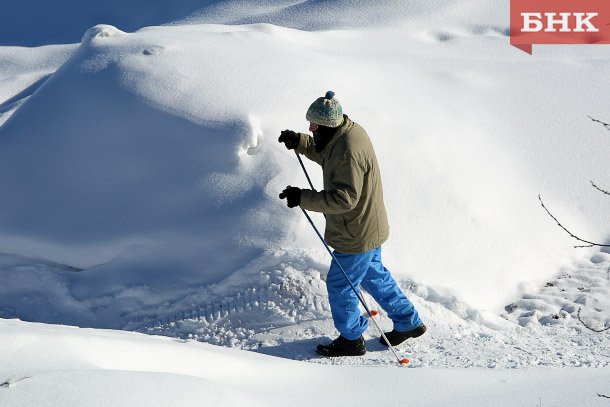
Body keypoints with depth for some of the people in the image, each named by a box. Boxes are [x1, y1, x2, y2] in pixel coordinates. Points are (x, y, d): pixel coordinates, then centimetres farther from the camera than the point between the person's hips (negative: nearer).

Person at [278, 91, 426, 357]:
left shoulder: (348, 153, -32)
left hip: (357, 235, -10)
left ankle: (351, 340, 27)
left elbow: (344, 198, -33)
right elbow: (324, 155, 18)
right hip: (370, 226, 10)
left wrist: (303, 198, -32)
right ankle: (409, 323, 39)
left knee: (340, 285, 8)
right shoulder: (349, 131, 0)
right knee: (373, 275, 26)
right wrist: (300, 143, 4)